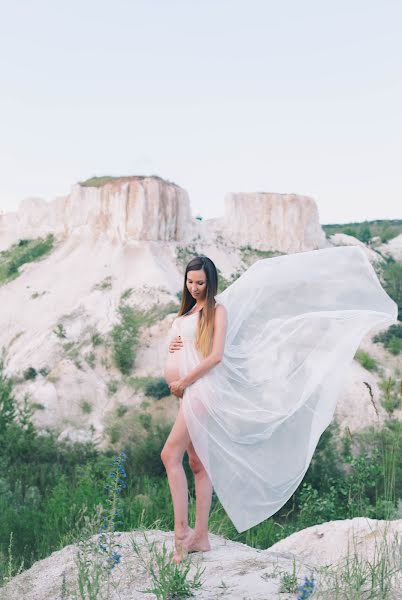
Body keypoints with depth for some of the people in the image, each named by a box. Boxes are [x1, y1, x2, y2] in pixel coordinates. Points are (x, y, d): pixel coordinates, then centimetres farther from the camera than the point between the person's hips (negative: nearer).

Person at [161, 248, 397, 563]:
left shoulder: (217, 309, -5)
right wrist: (171, 348, 2)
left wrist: (184, 381, -12)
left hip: (203, 388, -8)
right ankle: (201, 536, 11)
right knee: (199, 463, 7)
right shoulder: (186, 313, 19)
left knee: (171, 454, -15)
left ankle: (181, 530, -13)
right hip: (189, 394, 8)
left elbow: (215, 355, -15)